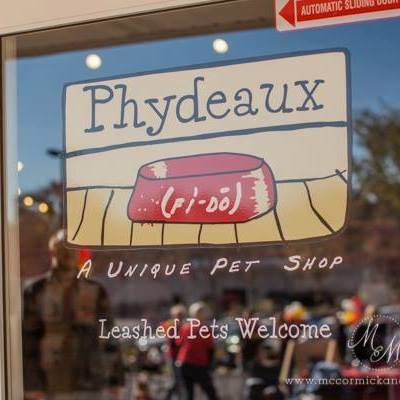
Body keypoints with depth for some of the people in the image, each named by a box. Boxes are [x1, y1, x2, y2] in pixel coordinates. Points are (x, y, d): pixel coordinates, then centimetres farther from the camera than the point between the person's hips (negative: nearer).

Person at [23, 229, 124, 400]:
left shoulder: (95, 292, 7)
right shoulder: (36, 292, 0)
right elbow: (28, 339, -3)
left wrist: (115, 379, 4)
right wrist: (31, 384, -9)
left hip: (91, 382, 2)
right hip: (56, 384, -2)